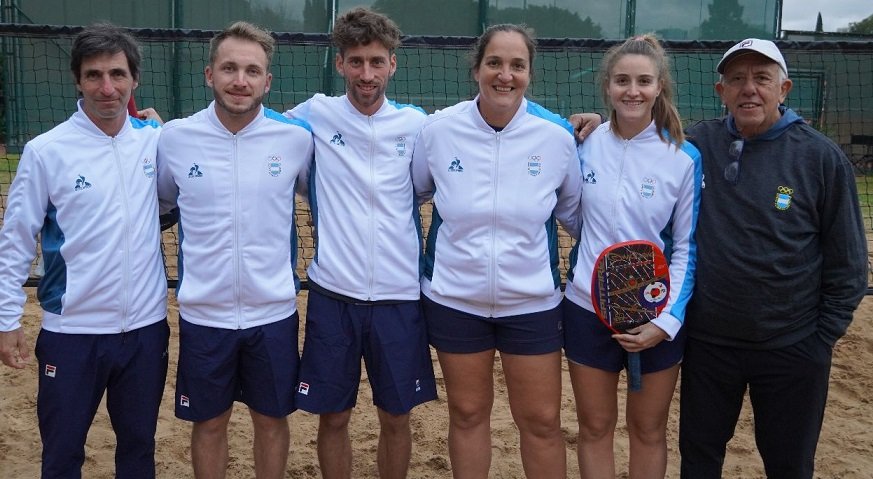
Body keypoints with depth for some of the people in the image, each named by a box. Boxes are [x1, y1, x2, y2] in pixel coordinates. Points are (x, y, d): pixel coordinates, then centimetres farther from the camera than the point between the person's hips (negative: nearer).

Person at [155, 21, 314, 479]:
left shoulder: (296, 138, -7)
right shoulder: (175, 137, -5)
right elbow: (160, 203, 14)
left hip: (273, 312, 0)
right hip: (203, 314, 0)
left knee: (271, 420, 15)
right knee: (209, 423, 15)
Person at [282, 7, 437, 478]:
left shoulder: (416, 123, 2)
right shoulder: (315, 115, -1)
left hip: (399, 295, 1)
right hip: (332, 294, 0)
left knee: (396, 417, 12)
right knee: (333, 417, 11)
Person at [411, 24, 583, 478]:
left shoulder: (557, 134, -9)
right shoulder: (439, 128, -9)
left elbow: (575, 213, 6)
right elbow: (407, 195, 8)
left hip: (532, 301, 0)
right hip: (454, 299, 1)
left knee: (542, 421, 8)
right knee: (467, 414, 15)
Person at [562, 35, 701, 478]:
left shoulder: (684, 158, -8)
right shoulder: (584, 144, -3)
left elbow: (687, 248, -4)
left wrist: (668, 320, -11)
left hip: (656, 317, -1)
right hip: (587, 309, 1)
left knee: (648, 430, 13)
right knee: (594, 427, 12)